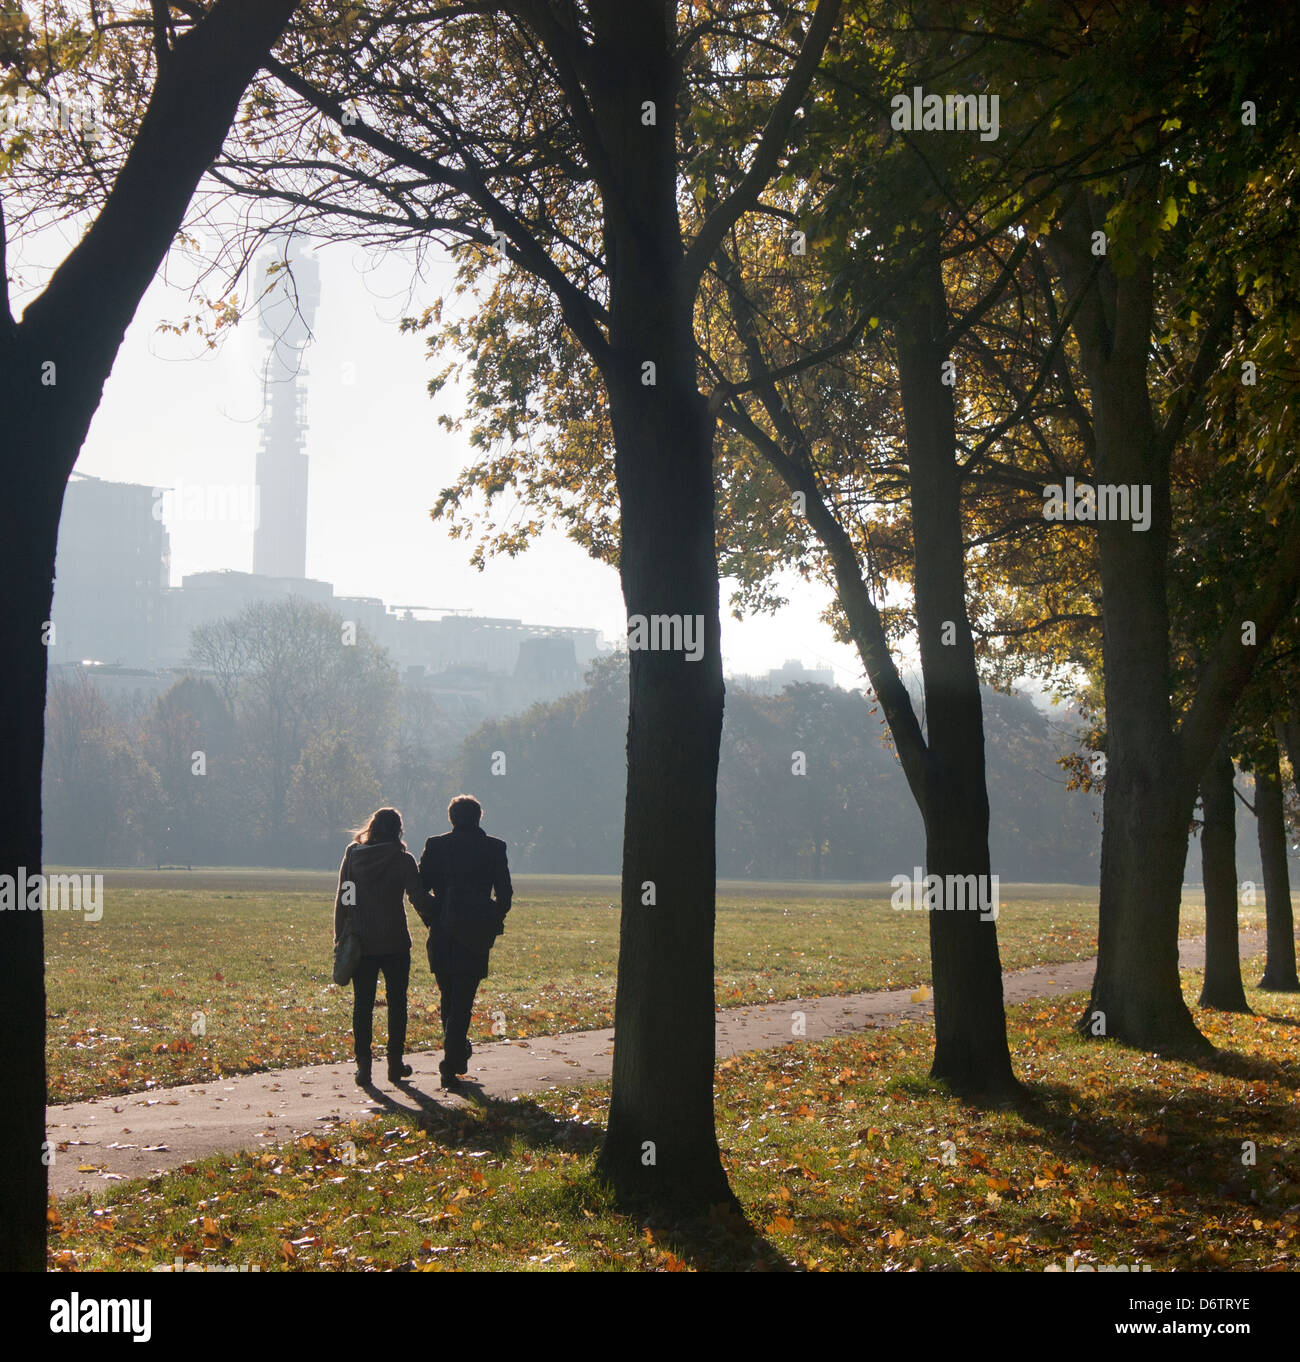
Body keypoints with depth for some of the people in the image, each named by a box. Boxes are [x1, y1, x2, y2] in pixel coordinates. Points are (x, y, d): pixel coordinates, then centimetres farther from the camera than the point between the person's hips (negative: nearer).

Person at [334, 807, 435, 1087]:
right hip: (395, 943, -2)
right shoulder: (403, 860, -7)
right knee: (396, 1002, 10)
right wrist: (434, 919, 9)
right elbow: (420, 898, -9)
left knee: (362, 1003, 6)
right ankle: (395, 1063, 12)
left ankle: (363, 1064, 0)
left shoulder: (352, 856, 1)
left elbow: (342, 901, 2)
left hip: (360, 943, 2)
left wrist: (340, 938, 7)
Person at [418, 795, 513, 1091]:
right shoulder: (494, 848, -2)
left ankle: (458, 1051, 32)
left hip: (442, 936, 2)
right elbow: (504, 893, -2)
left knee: (448, 998, 20)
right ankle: (451, 1065, -8)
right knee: (462, 1002, 0)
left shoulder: (435, 845, 1)